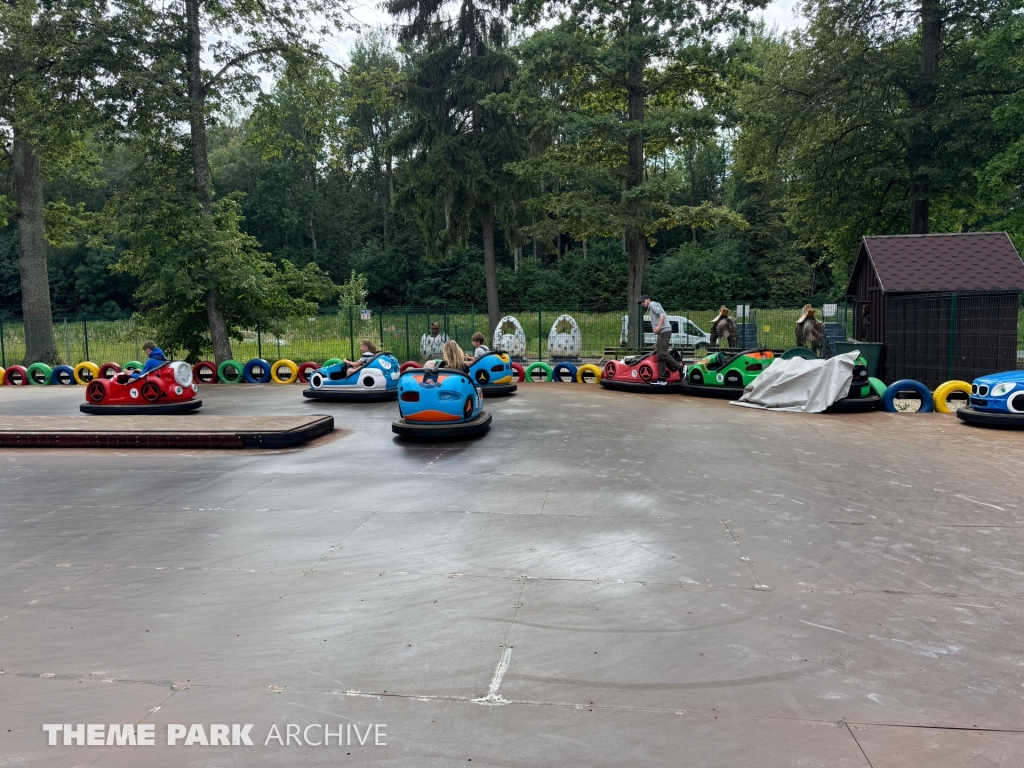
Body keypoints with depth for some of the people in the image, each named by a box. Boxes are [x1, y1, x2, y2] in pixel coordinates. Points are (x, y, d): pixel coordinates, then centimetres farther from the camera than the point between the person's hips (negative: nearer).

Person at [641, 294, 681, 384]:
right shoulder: (651, 308, 30)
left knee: (662, 353, -17)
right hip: (661, 333, 10)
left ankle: (679, 366, -6)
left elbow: (662, 314, -15)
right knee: (659, 356, 4)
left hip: (664, 331, -10)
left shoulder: (652, 304, 1)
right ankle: (661, 379, 2)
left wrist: (659, 326, -25)